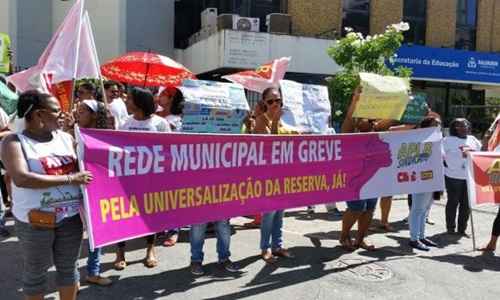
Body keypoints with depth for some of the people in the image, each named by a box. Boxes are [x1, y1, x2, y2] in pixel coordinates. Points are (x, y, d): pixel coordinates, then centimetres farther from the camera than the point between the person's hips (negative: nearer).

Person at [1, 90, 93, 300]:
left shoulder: (65, 138, 6)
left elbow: (84, 166, 13)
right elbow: (21, 179, -22)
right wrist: (69, 178, -24)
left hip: (71, 215, 4)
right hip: (35, 220, -4)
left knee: (68, 267, 17)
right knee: (36, 271, 13)